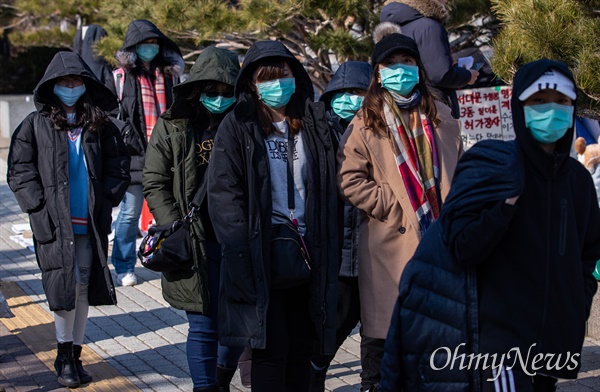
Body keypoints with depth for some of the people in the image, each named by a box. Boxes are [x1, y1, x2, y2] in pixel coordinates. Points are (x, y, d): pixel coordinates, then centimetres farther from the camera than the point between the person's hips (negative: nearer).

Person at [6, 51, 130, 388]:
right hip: (55, 224, -2)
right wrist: (40, 208, -8)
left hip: (92, 223, 2)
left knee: (83, 289, 6)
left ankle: (76, 355, 18)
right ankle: (65, 355, 12)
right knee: (66, 287, -5)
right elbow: (20, 171, 1)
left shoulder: (101, 126, 8)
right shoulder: (36, 125, 3)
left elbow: (120, 168, 11)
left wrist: (105, 200, -1)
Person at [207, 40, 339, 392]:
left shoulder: (314, 123, 11)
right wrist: (241, 254, -16)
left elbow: (328, 190, 12)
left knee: (302, 348, 8)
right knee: (272, 349, -4)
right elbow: (223, 192, -8)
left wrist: (328, 252, 5)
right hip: (262, 253, -4)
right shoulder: (237, 126, -1)